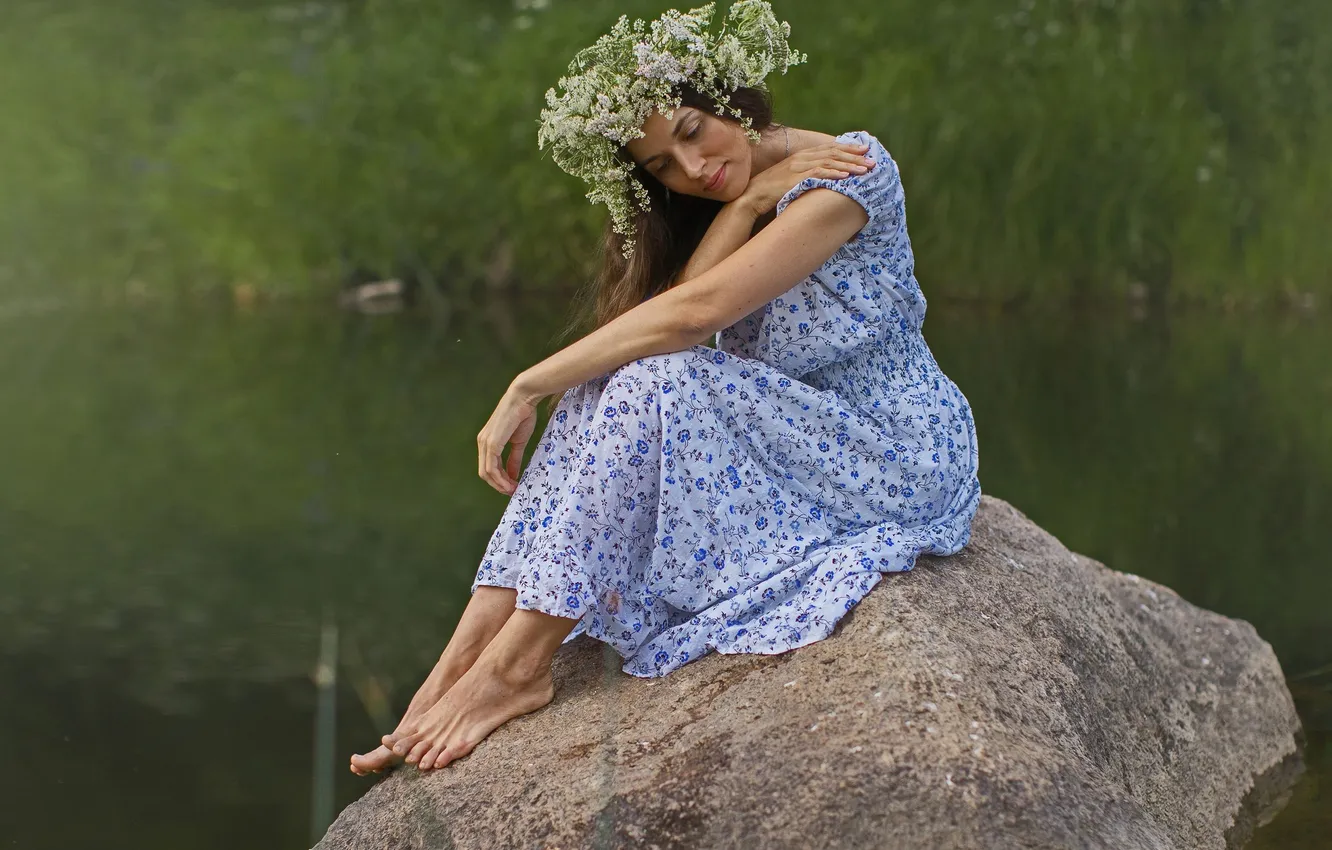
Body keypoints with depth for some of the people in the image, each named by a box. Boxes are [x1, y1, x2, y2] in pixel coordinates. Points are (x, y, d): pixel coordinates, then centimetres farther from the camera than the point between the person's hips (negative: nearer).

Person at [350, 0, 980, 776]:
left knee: (655, 389, -27)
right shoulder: (725, 200, 9)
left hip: (898, 459, -7)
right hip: (797, 447, 7)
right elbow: (681, 311, -12)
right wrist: (749, 201, -20)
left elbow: (698, 310, -25)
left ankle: (517, 663, -25)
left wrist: (529, 387, -23)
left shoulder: (850, 168, -16)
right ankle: (460, 668, -22)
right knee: (604, 388, -15)